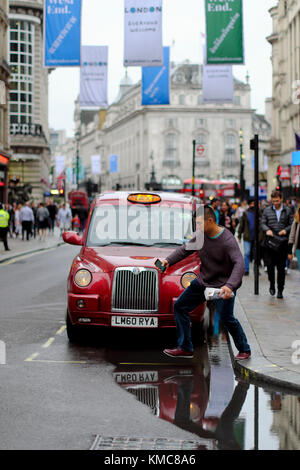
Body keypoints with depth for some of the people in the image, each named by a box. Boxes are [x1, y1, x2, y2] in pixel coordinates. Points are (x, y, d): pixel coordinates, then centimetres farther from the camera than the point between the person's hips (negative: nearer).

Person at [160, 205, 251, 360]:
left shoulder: (228, 241, -23)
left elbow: (239, 264, -32)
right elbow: (185, 249, 10)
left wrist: (229, 286, -45)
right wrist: (168, 260, -5)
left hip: (223, 285, -7)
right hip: (203, 281, 7)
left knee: (226, 318, -14)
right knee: (180, 307, 7)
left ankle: (244, 350, 8)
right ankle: (185, 348, 15)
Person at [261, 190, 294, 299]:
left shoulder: (287, 210, 8)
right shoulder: (267, 210, 8)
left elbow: (292, 224, 6)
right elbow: (263, 223, 6)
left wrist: (286, 230, -13)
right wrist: (267, 230, -14)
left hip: (283, 242, 0)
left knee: (281, 267, 2)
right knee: (270, 264, -6)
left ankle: (280, 290, 11)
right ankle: (272, 284, 17)